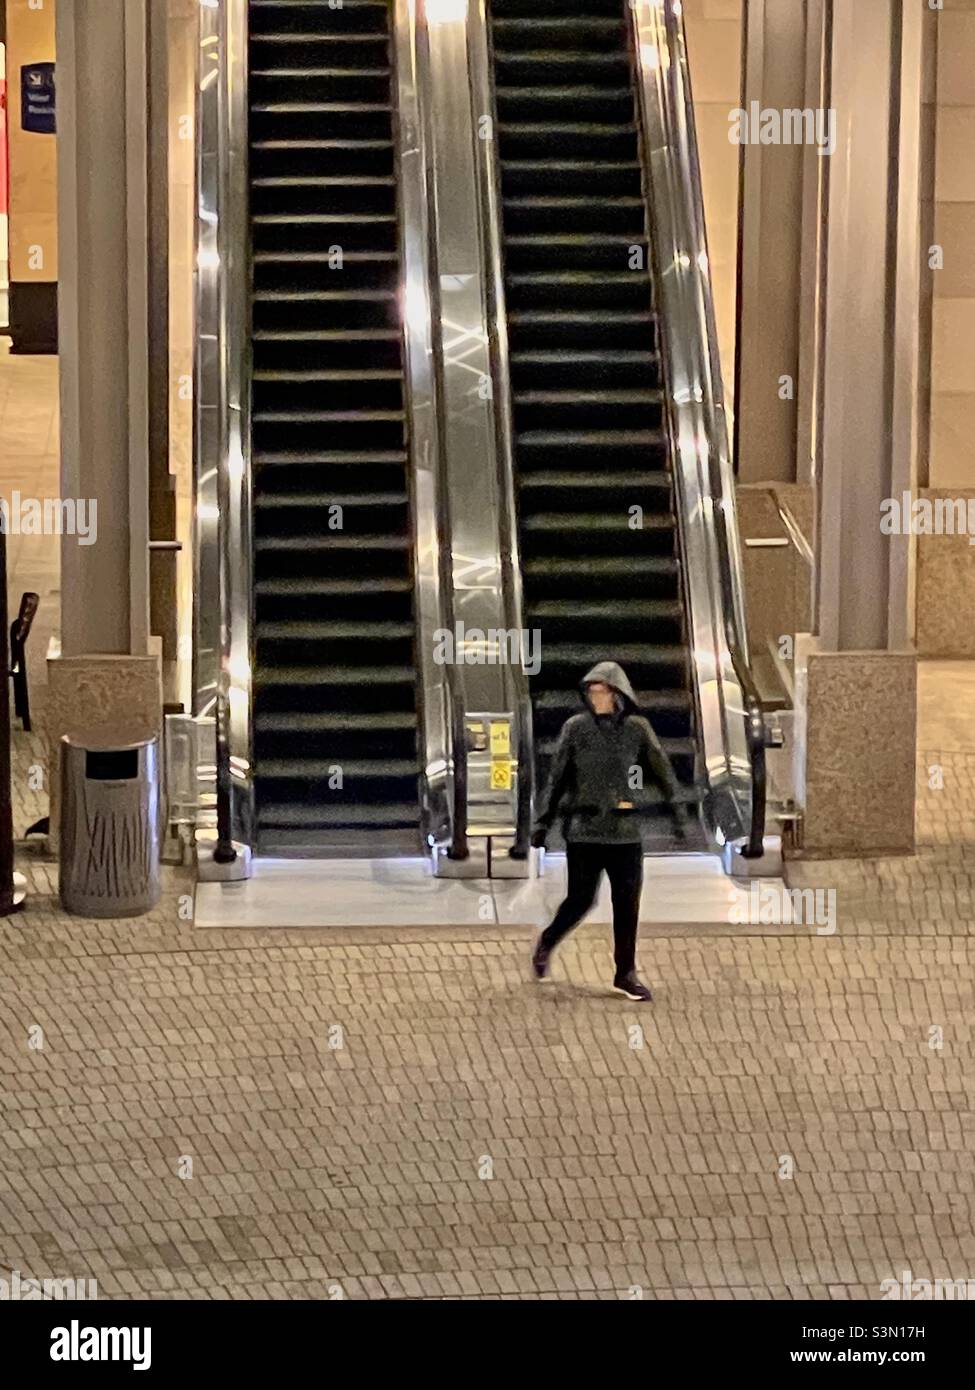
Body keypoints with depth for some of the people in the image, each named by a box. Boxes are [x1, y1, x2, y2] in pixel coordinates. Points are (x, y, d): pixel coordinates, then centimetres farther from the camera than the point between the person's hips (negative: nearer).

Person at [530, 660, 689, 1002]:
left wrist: (677, 807, 3)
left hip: (626, 830, 2)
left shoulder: (636, 729, 3)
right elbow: (556, 778, 3)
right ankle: (546, 943, 26)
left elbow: (661, 769, 11)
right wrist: (543, 822, 1)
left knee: (627, 903, 1)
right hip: (585, 829, -2)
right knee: (581, 899, -2)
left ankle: (625, 974, 11)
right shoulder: (576, 728, 0)